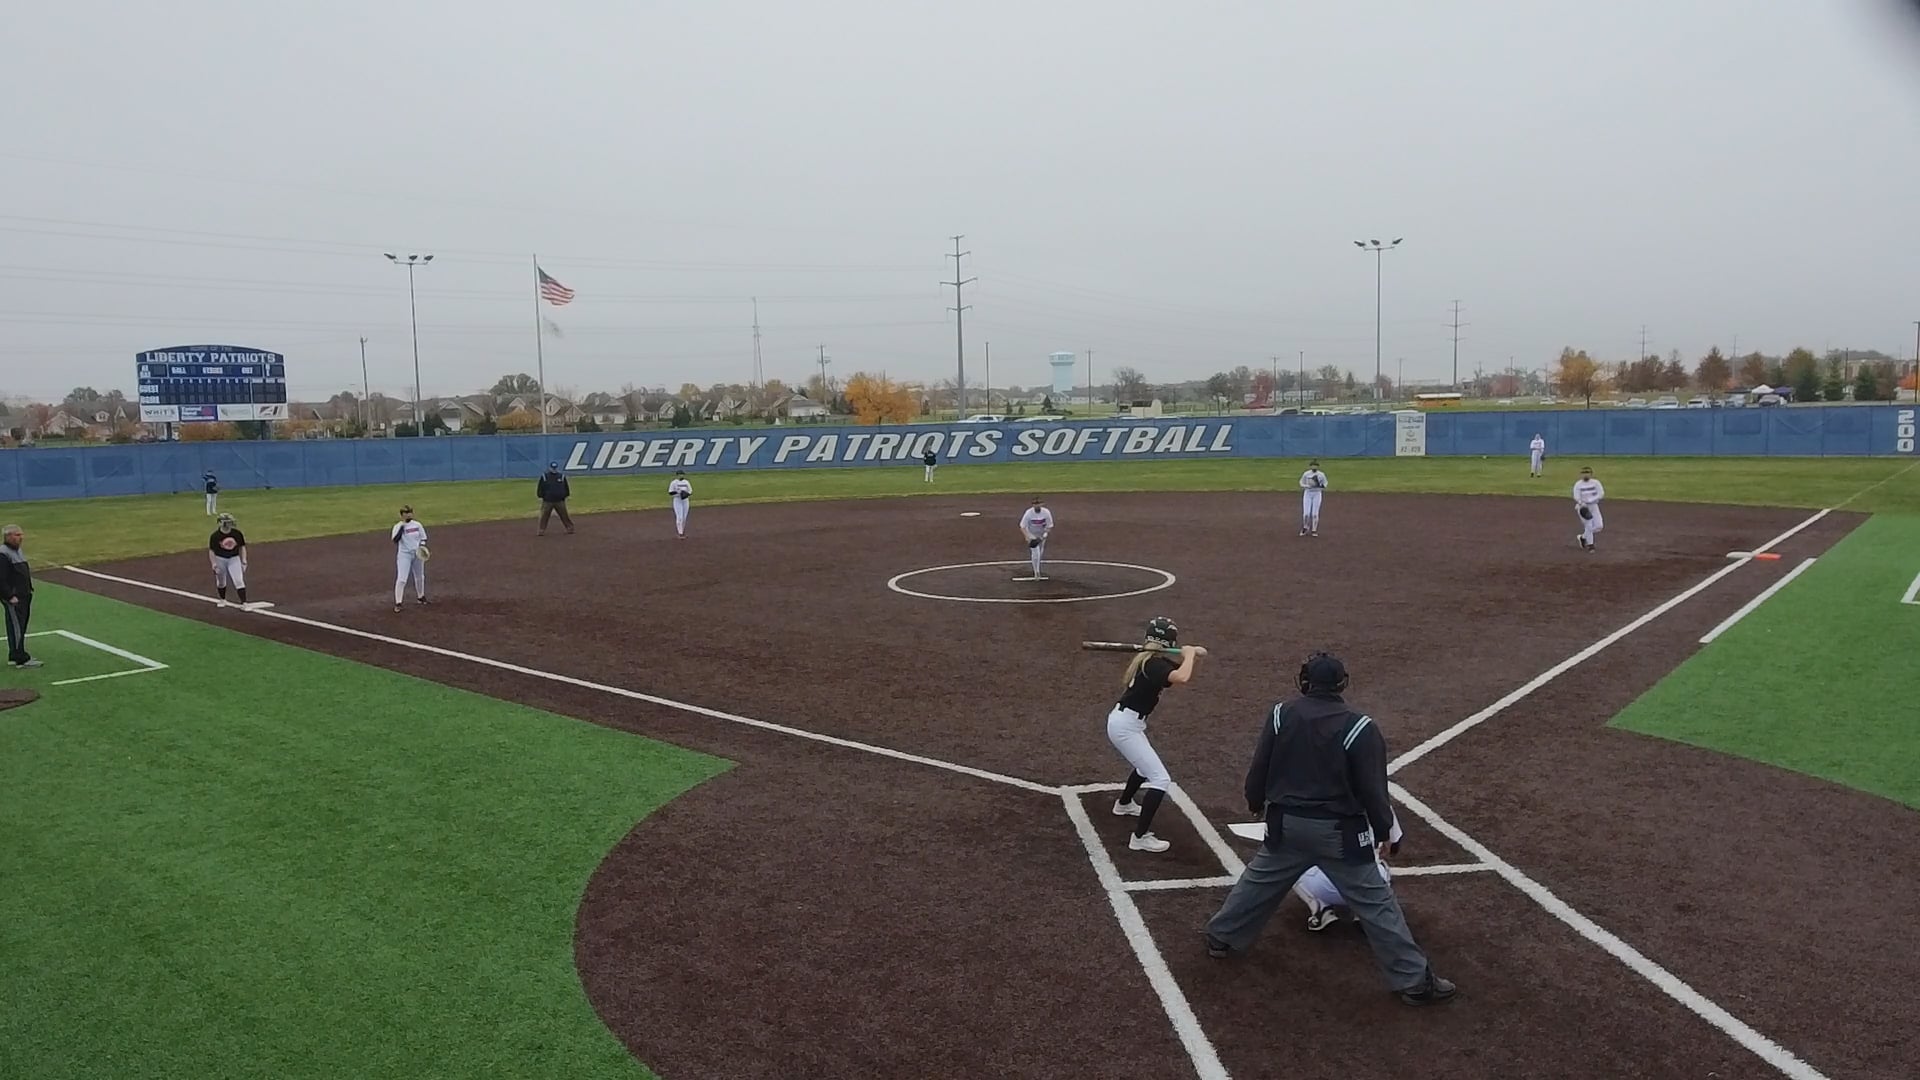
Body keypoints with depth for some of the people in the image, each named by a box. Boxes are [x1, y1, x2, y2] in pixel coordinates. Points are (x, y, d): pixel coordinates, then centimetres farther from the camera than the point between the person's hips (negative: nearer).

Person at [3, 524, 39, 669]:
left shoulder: (18, 551, 15)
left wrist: (29, 590, 19)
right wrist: (10, 596, -22)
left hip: (24, 597, 10)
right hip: (14, 599, -10)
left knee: (21, 628, 14)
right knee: (16, 628, -5)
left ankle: (14, 656, 23)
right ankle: (21, 659, -2)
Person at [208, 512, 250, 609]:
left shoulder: (237, 534, -5)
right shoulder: (215, 536, -11)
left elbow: (242, 547, 5)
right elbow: (211, 550, -5)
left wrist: (244, 560, 0)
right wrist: (213, 564, -12)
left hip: (234, 559, 0)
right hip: (220, 559, 0)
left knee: (239, 581, -10)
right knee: (221, 582, 15)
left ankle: (244, 604, -11)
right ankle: (223, 600, 38)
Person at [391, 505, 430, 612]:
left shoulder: (417, 525, 3)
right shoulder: (398, 527, -8)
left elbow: (423, 538, 11)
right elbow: (395, 539, -24)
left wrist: (422, 547, -8)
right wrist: (402, 525, -28)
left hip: (417, 555, 4)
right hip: (404, 555, -4)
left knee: (419, 577, 17)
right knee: (401, 579, -12)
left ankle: (420, 597, 39)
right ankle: (397, 603, -7)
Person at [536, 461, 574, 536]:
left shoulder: (562, 476, 5)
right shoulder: (544, 476, 1)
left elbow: (566, 488, 12)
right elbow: (540, 488, 5)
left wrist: (565, 496, 6)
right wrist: (541, 496, -2)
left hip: (559, 501, 1)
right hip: (547, 501, -1)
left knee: (564, 515, 4)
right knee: (544, 516, -2)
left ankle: (570, 529, 13)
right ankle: (542, 531, 5)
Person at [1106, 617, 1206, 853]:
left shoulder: (1148, 659, 7)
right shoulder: (1154, 664, -22)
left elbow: (1180, 674, 16)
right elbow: (1183, 678, -40)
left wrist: (1191, 654, -4)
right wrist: (1189, 654, -21)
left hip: (1124, 723, 10)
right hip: (1125, 726, -10)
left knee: (1147, 766, 34)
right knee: (1160, 779, -12)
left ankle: (1124, 804, 58)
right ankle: (1141, 837, -12)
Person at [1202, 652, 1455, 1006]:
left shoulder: (1281, 715, -4)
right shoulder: (1359, 727, -14)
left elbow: (1259, 769, 3)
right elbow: (1373, 789, -12)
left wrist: (1256, 804, 21)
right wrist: (1383, 831, 3)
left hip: (1287, 824, 3)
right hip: (1339, 831, -3)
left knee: (1257, 882, 23)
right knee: (1376, 904, 4)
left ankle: (1220, 936, 37)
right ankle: (1414, 981, 9)